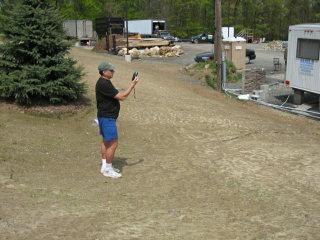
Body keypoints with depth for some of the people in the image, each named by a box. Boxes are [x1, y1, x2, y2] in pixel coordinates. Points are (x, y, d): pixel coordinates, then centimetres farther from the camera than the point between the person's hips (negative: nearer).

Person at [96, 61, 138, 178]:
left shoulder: (105, 82, 11)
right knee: (113, 144, -5)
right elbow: (122, 97, -23)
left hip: (105, 116, 11)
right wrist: (133, 84, -18)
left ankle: (105, 166, 26)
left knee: (106, 141, 16)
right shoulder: (103, 84, -23)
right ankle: (107, 170, 4)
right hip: (107, 117, -11)